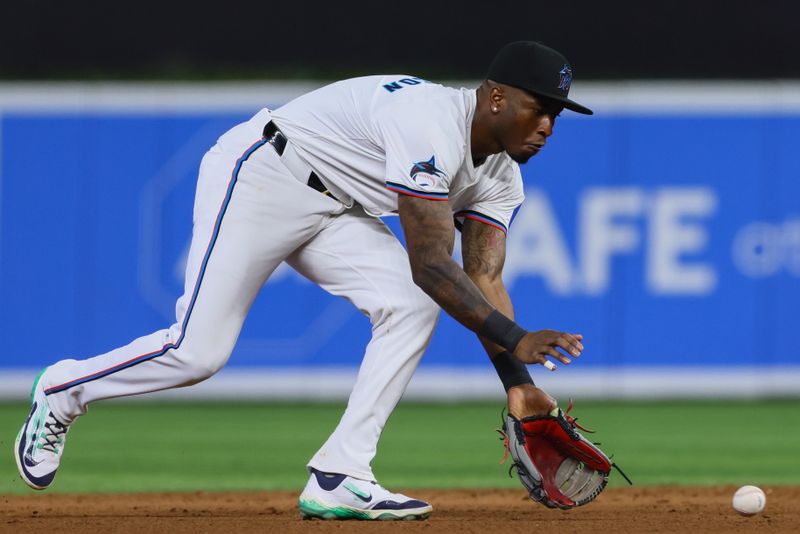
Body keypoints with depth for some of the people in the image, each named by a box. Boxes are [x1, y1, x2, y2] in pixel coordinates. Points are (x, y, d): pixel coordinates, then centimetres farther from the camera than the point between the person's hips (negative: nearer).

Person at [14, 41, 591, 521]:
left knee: (412, 305, -13)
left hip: (332, 209, 9)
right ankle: (62, 392, 14)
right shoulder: (432, 126, -30)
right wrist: (514, 339, -38)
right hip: (258, 176, -9)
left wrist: (518, 383, -13)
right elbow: (430, 265, -34)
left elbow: (484, 280, -2)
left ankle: (338, 478, -14)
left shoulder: (499, 175, -1)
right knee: (198, 351, -14)